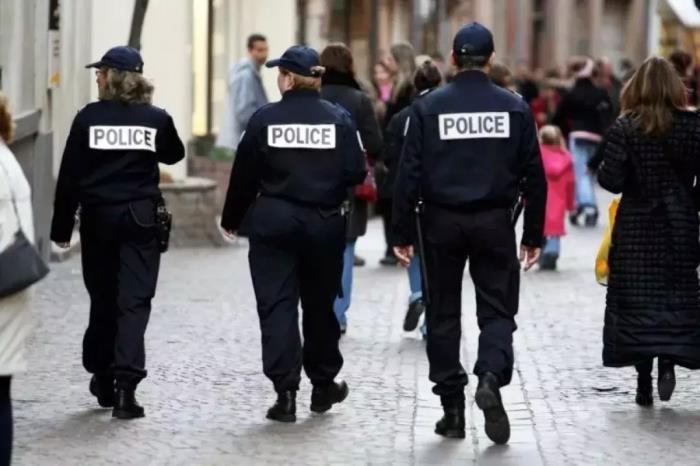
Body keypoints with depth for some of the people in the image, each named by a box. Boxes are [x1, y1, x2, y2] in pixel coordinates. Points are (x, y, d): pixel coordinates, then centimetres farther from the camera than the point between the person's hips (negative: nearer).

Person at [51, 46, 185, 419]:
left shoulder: (89, 118, -5)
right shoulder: (156, 119, -3)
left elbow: (69, 175, -3)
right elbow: (174, 155, 17)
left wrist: (62, 227, 3)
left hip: (98, 218, 1)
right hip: (142, 218, 0)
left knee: (102, 299, 15)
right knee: (134, 301, -2)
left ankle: (102, 377, 25)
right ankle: (125, 383, -14)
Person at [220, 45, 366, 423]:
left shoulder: (265, 119, -7)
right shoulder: (339, 119, -4)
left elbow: (244, 175, -1)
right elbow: (356, 173, -6)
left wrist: (232, 218, 13)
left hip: (273, 223, -2)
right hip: (325, 224, 2)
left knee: (277, 305, 0)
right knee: (320, 304, 16)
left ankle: (285, 392, -7)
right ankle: (323, 384, 27)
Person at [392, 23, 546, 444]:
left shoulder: (428, 107, -3)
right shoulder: (515, 108, 0)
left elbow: (410, 174, -5)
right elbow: (534, 177, 1)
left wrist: (404, 233, 0)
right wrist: (534, 235, 8)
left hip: (442, 222, 0)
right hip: (494, 223, 0)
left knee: (444, 315, 10)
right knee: (497, 310, 8)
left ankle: (452, 410, 11)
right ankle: (491, 378, -20)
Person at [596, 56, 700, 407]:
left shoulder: (625, 128, -8)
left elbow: (612, 180, -12)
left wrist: (600, 169, 8)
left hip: (635, 226, -1)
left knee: (636, 299, 5)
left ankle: (644, 379, 2)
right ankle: (669, 360, -9)